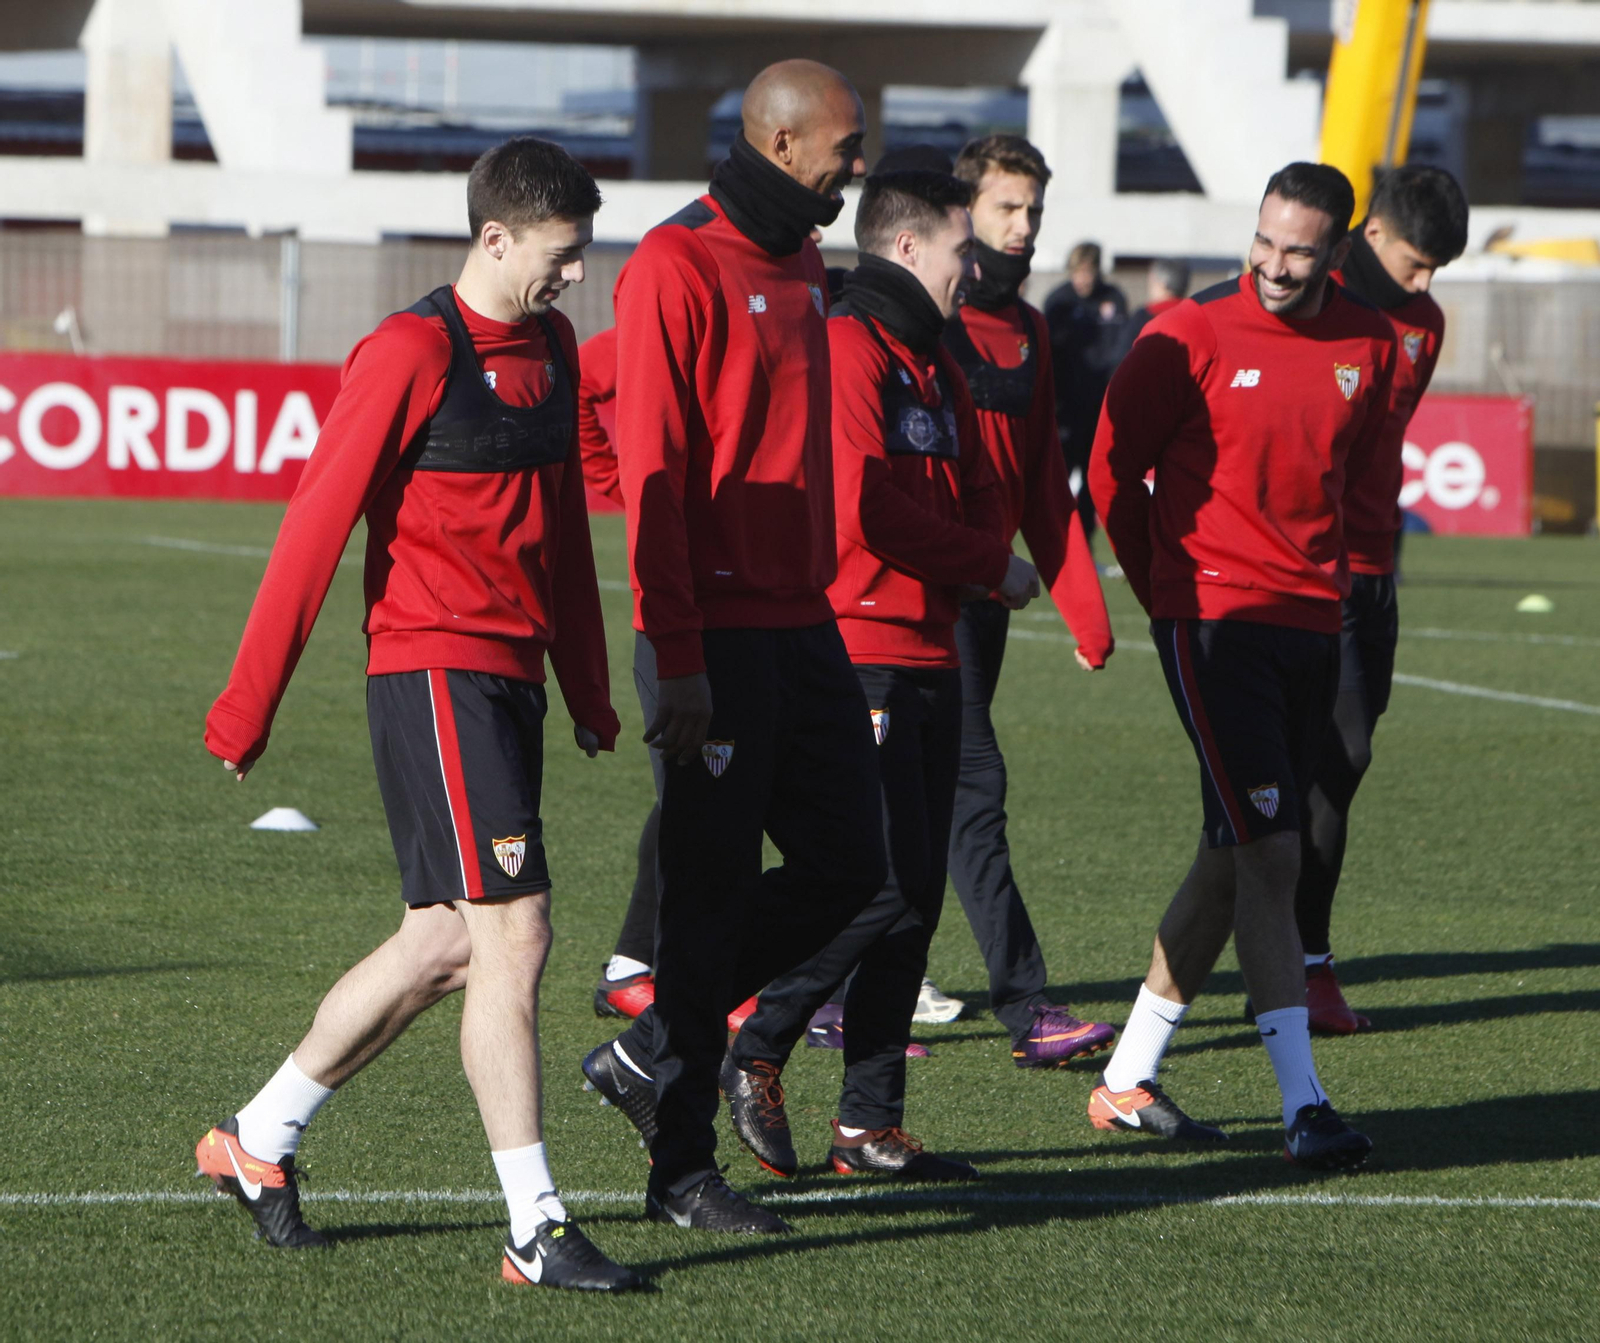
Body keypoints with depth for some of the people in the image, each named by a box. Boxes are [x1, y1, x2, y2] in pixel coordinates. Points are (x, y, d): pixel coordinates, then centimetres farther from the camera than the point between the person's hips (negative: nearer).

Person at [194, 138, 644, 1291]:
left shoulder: (552, 351, 14)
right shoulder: (412, 354, -12)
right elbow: (318, 523, -11)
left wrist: (589, 693, 21)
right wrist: (249, 706, -10)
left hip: (510, 677, 9)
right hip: (434, 669, -9)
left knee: (448, 944, 13)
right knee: (514, 934, -11)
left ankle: (259, 1139, 27)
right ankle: (538, 1231, -8)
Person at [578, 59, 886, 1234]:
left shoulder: (801, 270, 15)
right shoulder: (680, 267, -12)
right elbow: (651, 470, -16)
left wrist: (822, 597, 18)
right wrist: (677, 657, -20)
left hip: (804, 626, 8)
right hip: (721, 639, -8)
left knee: (848, 868, 8)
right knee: (713, 893, -3)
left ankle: (657, 1051, 21)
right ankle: (683, 1169, 6)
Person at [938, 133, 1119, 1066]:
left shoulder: (1027, 329, 15)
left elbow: (1044, 481, 19)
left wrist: (1085, 608, 14)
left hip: (983, 590, 8)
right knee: (974, 782, -12)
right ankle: (1027, 1009, -14)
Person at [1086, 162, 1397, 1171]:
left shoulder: (1370, 346, 7)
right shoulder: (1193, 337, -8)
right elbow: (1114, 469, 2)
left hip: (1312, 622, 6)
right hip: (1215, 622, -6)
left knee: (1235, 860, 10)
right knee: (1269, 853, -13)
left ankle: (1129, 1080, 21)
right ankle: (1304, 1106, -15)